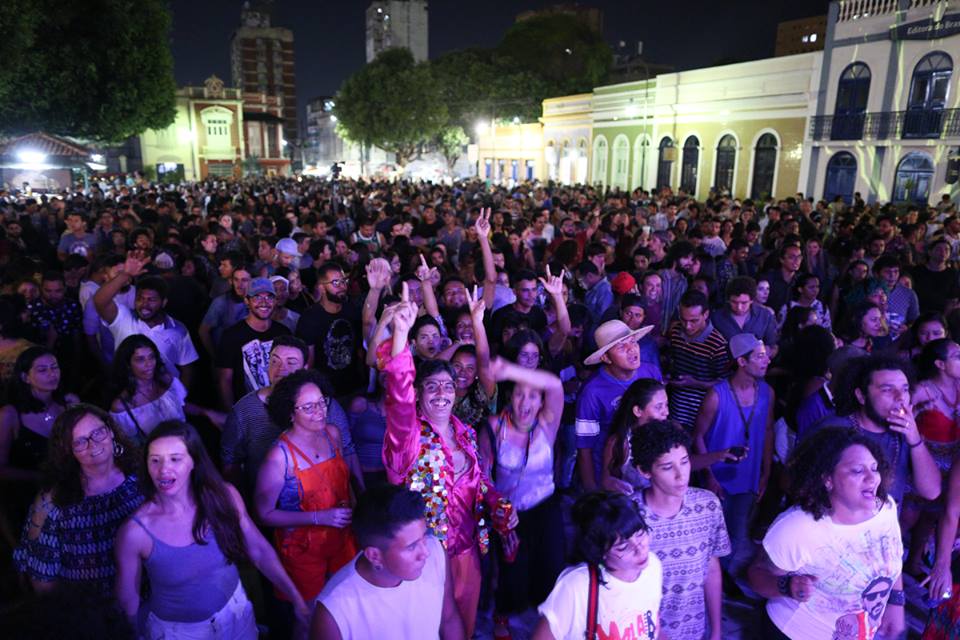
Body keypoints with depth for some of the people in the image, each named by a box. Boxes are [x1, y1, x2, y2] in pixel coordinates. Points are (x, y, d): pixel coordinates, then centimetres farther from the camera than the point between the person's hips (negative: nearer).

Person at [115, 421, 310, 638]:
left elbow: (259, 550, -7)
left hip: (235, 613, 3)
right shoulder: (135, 532, -25)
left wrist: (297, 599, -9)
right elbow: (128, 602, -10)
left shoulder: (224, 496, -18)